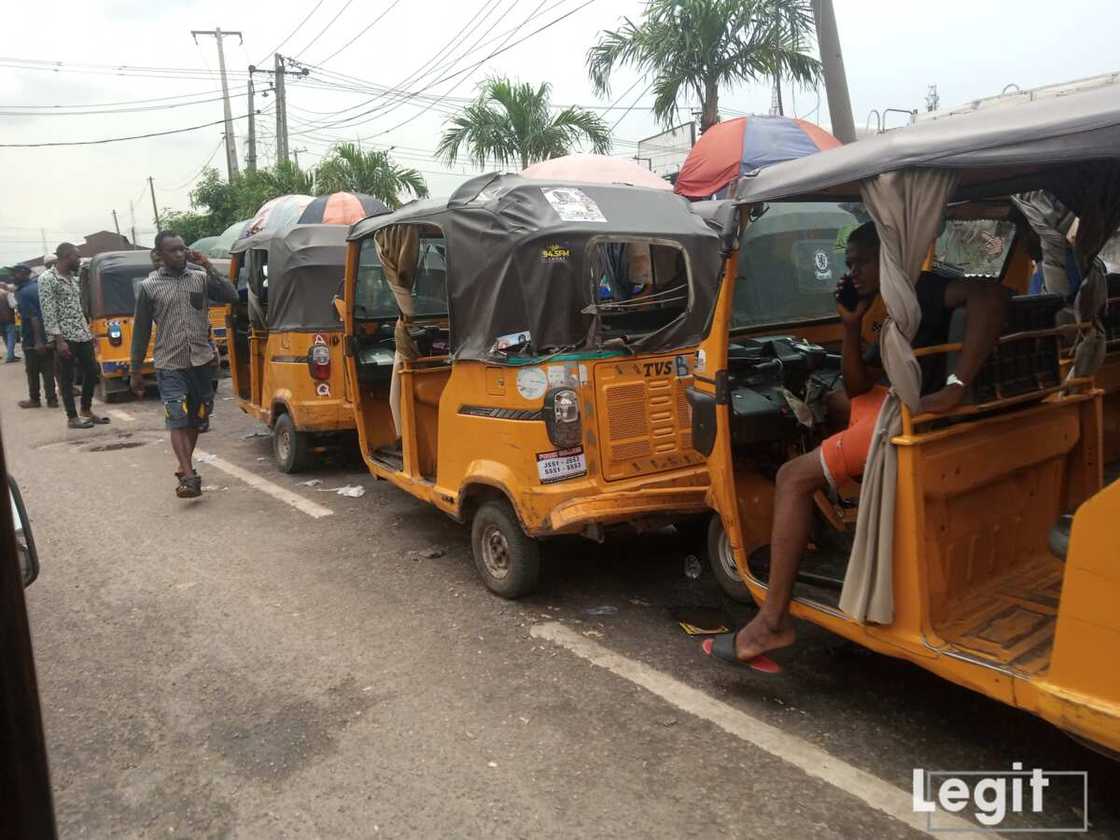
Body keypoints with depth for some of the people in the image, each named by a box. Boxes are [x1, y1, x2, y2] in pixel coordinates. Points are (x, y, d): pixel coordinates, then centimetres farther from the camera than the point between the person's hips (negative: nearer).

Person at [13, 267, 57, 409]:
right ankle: (52, 399, 7)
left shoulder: (23, 293, -15)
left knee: (33, 372, 5)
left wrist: (38, 341, -23)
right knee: (48, 370, 7)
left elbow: (33, 317, -22)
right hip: (48, 337, 7)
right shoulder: (38, 285, 9)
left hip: (33, 340, -7)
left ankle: (34, 399, 14)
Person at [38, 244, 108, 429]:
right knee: (67, 378, 1)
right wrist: (59, 339, -19)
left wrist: (88, 330, 15)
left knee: (92, 371, 11)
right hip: (64, 337, -8)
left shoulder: (73, 278, 13)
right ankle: (72, 418, 9)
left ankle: (86, 410, 26)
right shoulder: (47, 279, -10)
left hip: (83, 335, 8)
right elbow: (48, 313, -15)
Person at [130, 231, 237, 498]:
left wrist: (208, 267, -10)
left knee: (195, 420, 13)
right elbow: (141, 331, 3)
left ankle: (185, 466, 31)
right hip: (170, 366, -3)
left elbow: (231, 296, -7)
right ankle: (189, 477, -18)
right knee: (178, 422, -11)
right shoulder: (149, 286, 0)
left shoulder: (201, 278, 6)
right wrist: (135, 371, 4)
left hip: (201, 362, 3)